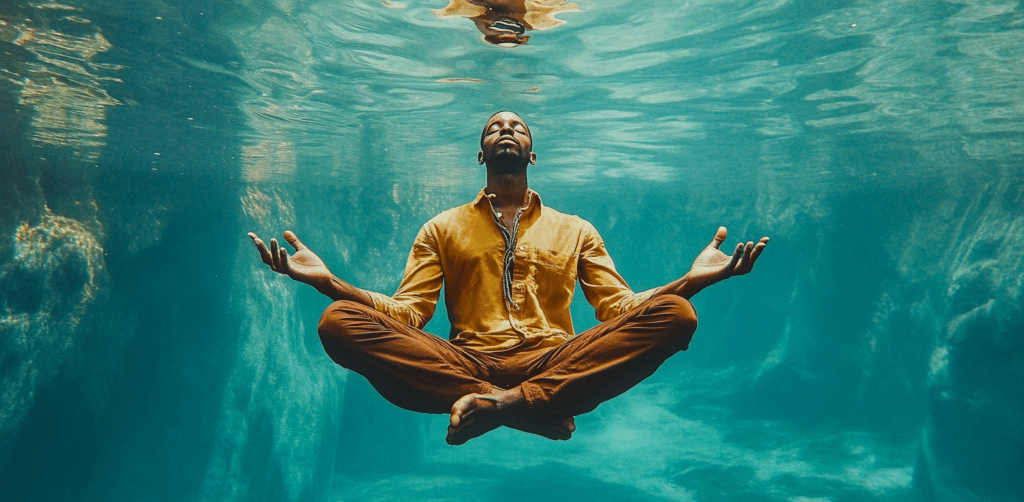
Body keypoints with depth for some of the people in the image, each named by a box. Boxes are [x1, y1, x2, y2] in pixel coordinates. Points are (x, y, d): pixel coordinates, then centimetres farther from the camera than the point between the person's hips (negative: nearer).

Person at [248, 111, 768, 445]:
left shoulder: (574, 230, 22)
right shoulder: (442, 227, 22)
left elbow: (619, 308, 12)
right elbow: (407, 312, 10)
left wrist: (693, 278, -5)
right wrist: (326, 281, -6)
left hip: (554, 365, 1)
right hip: (467, 365, 0)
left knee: (674, 315, -23)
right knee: (339, 322, -25)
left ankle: (510, 401, -32)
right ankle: (536, 408, -29)